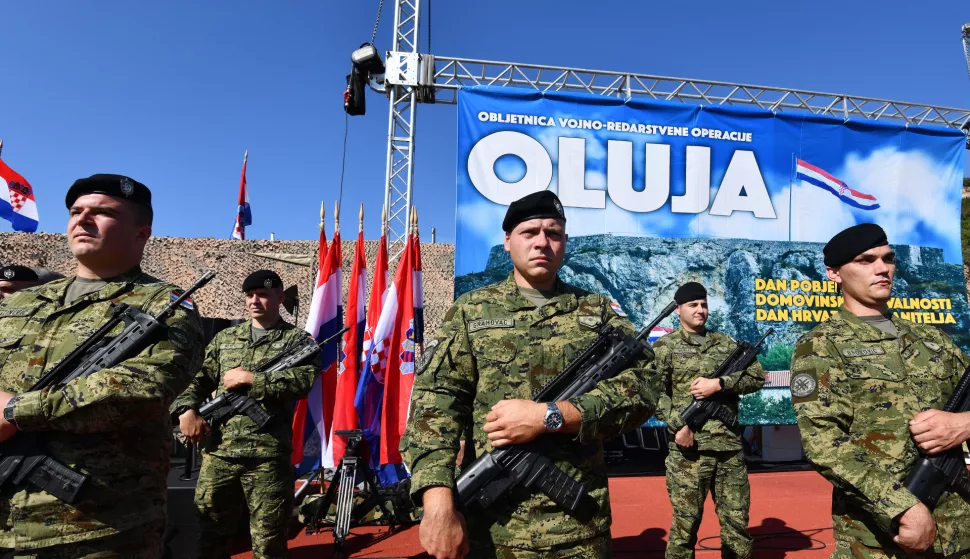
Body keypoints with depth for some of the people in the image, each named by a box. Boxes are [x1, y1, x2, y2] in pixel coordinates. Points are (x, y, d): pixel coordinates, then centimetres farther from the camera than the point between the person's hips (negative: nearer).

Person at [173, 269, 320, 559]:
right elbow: (197, 378, 15)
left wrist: (250, 378, -13)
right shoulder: (224, 338, 17)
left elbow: (304, 381, -14)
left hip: (268, 455, -4)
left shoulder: (298, 340, 3)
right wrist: (186, 410, -4)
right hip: (218, 452, 4)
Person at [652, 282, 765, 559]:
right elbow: (654, 391, -6)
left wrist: (718, 384, -10)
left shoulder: (725, 343, 13)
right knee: (686, 521, 4)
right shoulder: (665, 347, 0)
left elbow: (757, 376, 5)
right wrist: (678, 425, -18)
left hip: (730, 446, 4)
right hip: (689, 448, -4)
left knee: (738, 520, 12)